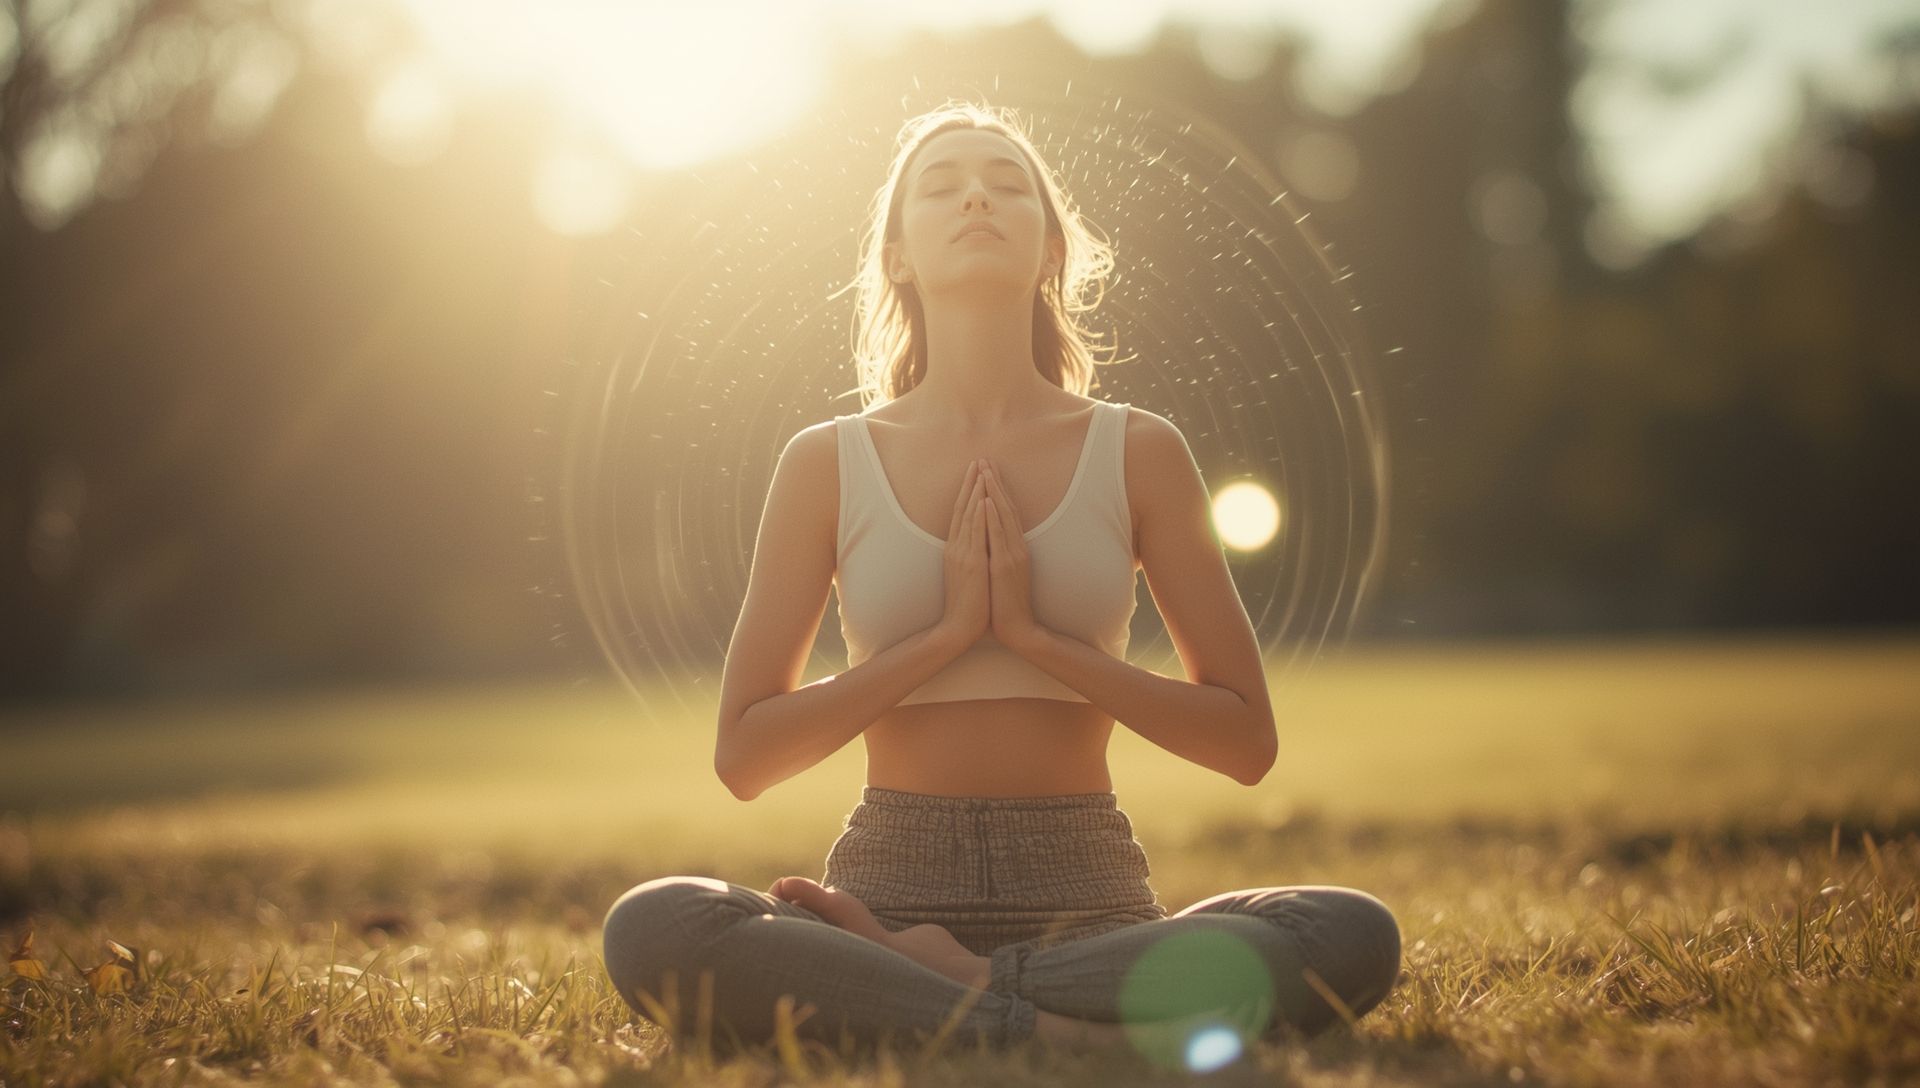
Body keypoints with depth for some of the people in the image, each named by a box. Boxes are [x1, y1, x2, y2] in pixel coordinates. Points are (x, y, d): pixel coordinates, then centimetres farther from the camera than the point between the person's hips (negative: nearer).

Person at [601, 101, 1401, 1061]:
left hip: (1088, 897, 1)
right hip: (893, 885, -1)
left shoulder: (1138, 456, 6)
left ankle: (928, 983, -21)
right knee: (651, 931, -32)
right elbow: (744, 756, 1)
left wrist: (1033, 632, -8)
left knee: (1352, 935, -29)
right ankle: (1067, 1030, -26)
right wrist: (947, 632, -9)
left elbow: (1245, 739, 3)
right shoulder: (828, 465, 5)